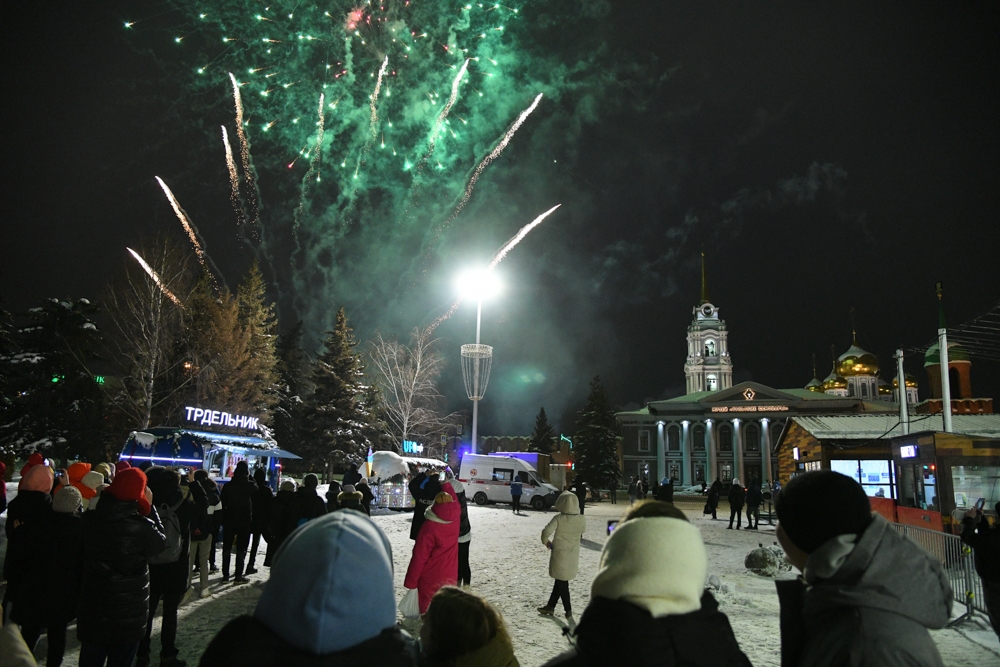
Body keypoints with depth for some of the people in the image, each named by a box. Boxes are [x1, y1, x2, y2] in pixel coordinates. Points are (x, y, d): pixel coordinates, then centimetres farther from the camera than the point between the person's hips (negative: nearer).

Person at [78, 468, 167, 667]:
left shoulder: (88, 520, -9)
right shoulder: (142, 527, -22)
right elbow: (162, 542, -2)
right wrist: (149, 507, -2)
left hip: (92, 610, 3)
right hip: (128, 615, -3)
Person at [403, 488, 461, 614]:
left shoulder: (429, 528, -22)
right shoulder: (455, 519, -8)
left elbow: (419, 557, -17)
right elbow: (455, 502, 16)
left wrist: (410, 582, -9)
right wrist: (446, 486, 30)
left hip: (430, 578, -5)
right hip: (449, 576, 5)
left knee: (428, 609, 8)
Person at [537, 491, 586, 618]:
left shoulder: (559, 519, -20)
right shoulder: (582, 520, -9)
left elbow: (546, 532, -21)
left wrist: (546, 541, -2)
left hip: (559, 554, -5)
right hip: (573, 556, 5)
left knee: (561, 583, 11)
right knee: (561, 581, 18)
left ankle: (568, 609, 15)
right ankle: (550, 606, 29)